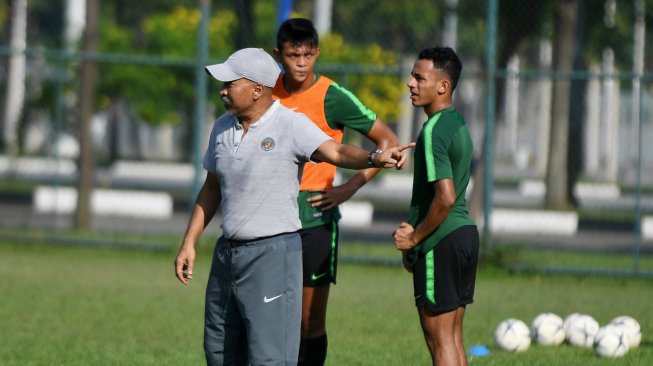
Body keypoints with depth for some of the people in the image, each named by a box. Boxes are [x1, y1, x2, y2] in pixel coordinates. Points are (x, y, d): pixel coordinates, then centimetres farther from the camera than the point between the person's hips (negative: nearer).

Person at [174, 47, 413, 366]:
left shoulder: (291, 125, -13)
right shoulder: (223, 128, 8)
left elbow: (335, 152, -29)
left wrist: (374, 159, -48)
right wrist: (188, 243, 17)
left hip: (272, 253, -7)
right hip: (228, 252, 7)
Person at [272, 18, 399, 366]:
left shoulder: (333, 98, -8)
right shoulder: (269, 91, 5)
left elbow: (388, 141, -4)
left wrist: (350, 188, -11)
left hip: (315, 219, -4)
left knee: (311, 322, -1)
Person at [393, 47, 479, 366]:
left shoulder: (434, 131, -17)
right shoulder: (458, 124, 13)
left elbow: (445, 197, -24)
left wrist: (415, 238, -12)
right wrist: (414, 233, 16)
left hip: (439, 243, -9)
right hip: (465, 232, 9)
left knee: (440, 340, -4)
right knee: (454, 338, 13)